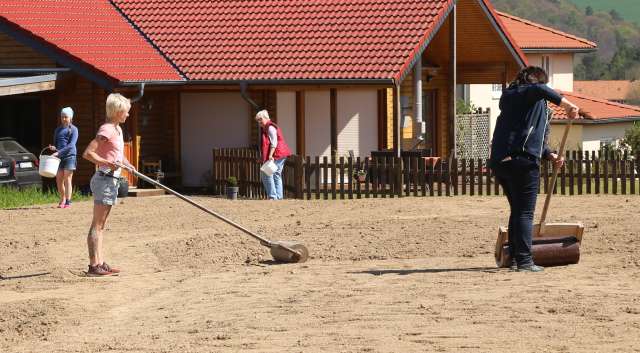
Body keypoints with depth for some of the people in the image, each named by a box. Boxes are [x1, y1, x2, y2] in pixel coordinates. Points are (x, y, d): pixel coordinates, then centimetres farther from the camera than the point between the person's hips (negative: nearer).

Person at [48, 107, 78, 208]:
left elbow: (71, 145, -13)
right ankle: (62, 200, 16)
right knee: (59, 180, 3)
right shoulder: (58, 129, 15)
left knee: (67, 179, -7)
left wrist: (59, 152, -21)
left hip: (69, 156, -5)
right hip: (59, 158, 5)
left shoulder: (73, 129, -2)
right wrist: (53, 147, -3)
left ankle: (68, 202, -6)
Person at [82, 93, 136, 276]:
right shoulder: (107, 129, -14)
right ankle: (94, 265, -9)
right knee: (97, 225, -8)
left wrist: (128, 165, 12)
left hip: (111, 180, 10)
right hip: (104, 179, -10)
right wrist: (108, 163, -26)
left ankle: (100, 263, 15)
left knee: (101, 225, 12)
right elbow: (87, 153, -21)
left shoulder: (117, 129, 15)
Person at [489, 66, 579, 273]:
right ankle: (524, 261, -9)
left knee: (517, 210, 20)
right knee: (525, 213, -6)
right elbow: (539, 90, -27)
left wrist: (550, 155, 22)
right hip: (522, 161, -8)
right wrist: (566, 104, -24)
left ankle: (514, 257, 21)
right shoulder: (527, 93, 1)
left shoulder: (509, 98, 26)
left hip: (499, 161, 8)